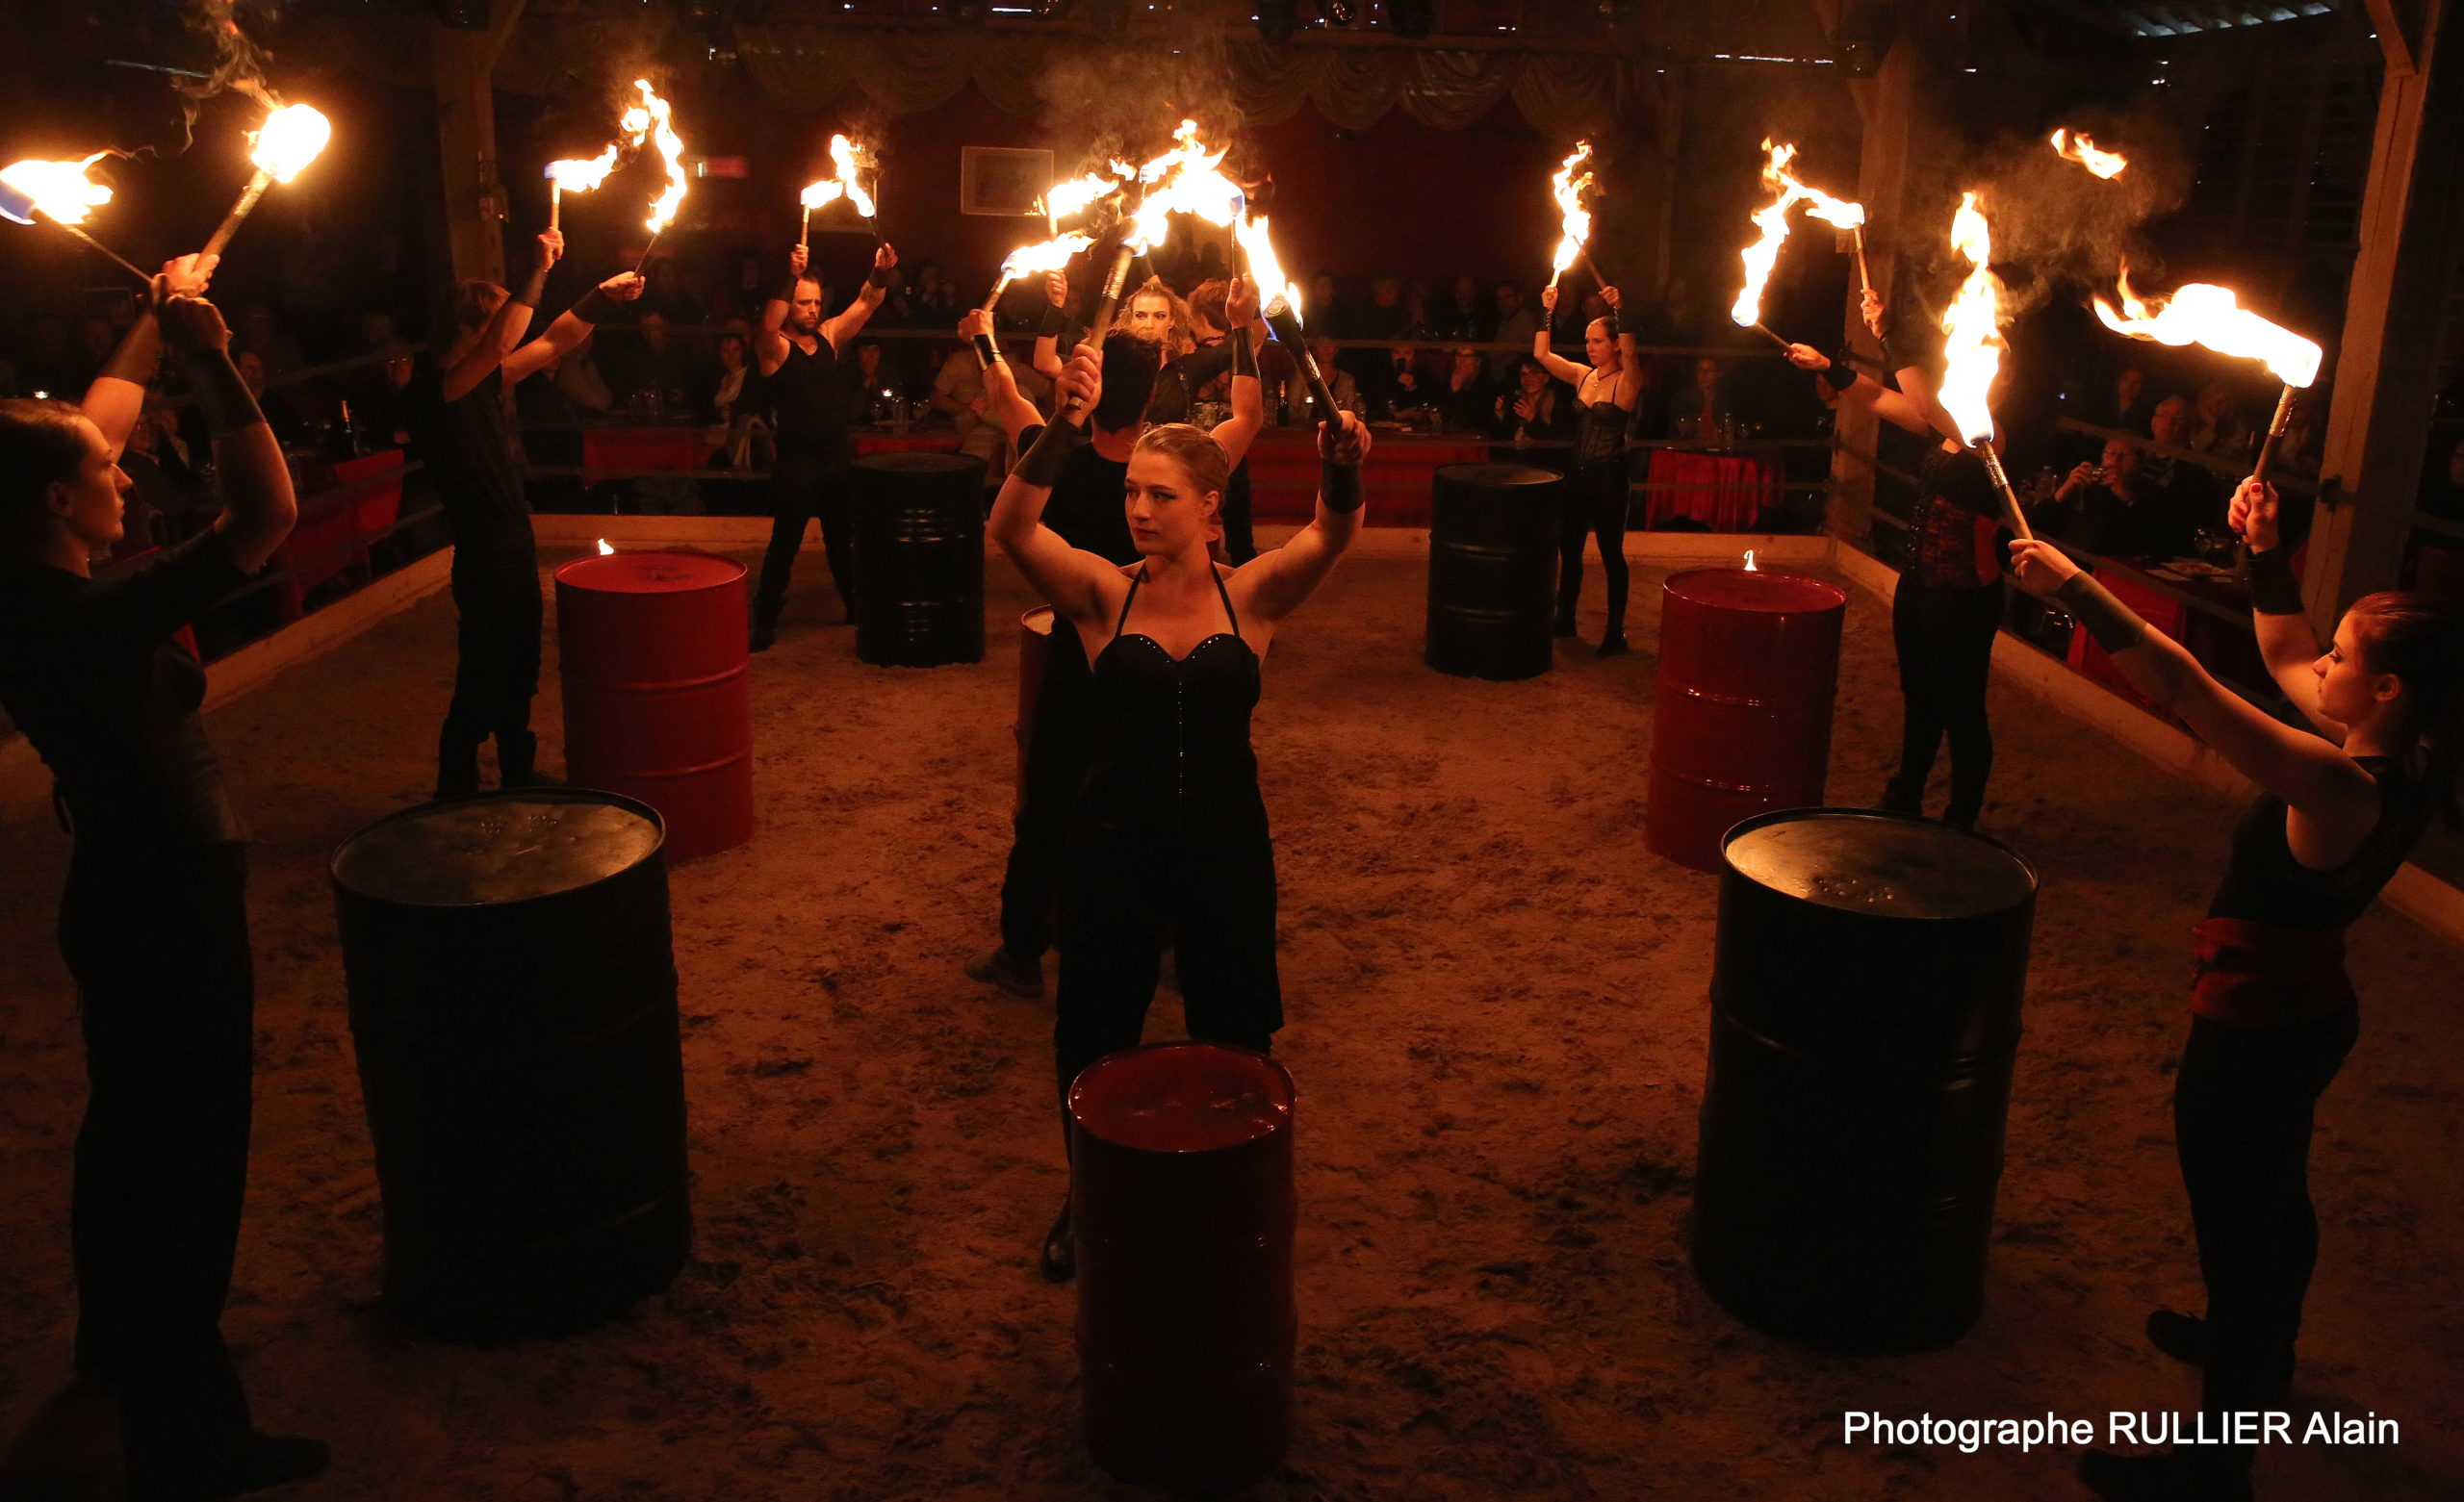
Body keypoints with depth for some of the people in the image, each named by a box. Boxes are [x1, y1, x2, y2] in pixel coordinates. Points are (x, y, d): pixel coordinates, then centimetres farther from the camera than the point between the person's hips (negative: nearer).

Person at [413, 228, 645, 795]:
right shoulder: (432, 388, -17)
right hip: (484, 552, -9)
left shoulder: (484, 382, 9)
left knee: (519, 673, 20)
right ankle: (455, 793, 10)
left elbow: (552, 343, 16)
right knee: (481, 684, -2)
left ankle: (520, 775, 35)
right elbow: (502, 344, -32)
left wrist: (602, 297, 6)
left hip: (514, 542, 9)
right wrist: (539, 270, -29)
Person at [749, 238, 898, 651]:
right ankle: (764, 621, 3)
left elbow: (865, 304, 6)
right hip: (796, 461, -6)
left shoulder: (829, 335, 10)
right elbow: (768, 326, -29)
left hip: (838, 456, 6)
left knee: (842, 539, 18)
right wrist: (792, 277, -34)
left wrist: (881, 273, -13)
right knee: (785, 544, -3)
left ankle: (856, 607, 31)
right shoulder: (774, 346, -7)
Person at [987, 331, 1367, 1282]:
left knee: (1234, 1038, 15)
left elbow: (1332, 536, -23)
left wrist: (1343, 472, -45)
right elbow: (1011, 527, -22)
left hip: (1226, 844, 0)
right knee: (1093, 1036, 14)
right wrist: (1064, 427, -36)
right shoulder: (1103, 594, -6)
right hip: (1114, 843, 0)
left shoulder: (1252, 596, -5)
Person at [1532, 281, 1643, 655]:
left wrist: (1617, 311, -36)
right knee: (1568, 550, 15)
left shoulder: (1626, 382, -9)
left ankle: (1616, 633, 9)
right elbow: (1541, 354, 5)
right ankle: (1564, 620, 30)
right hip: (1577, 474, 6)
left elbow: (1630, 354, -31)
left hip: (1608, 477, -6)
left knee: (1611, 555, 1)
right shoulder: (1582, 376, 8)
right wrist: (1548, 312, -3)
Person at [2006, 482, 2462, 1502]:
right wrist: (2266, 553, 1)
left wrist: (2072, 586, -32)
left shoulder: (2339, 790, -33)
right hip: (2308, 1015, 10)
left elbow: (2183, 690, -37)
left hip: (2251, 1036, -10)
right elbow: (2284, 656, 8)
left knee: (2237, 1233, 6)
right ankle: (2259, 1353, 57)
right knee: (2277, 1198, 31)